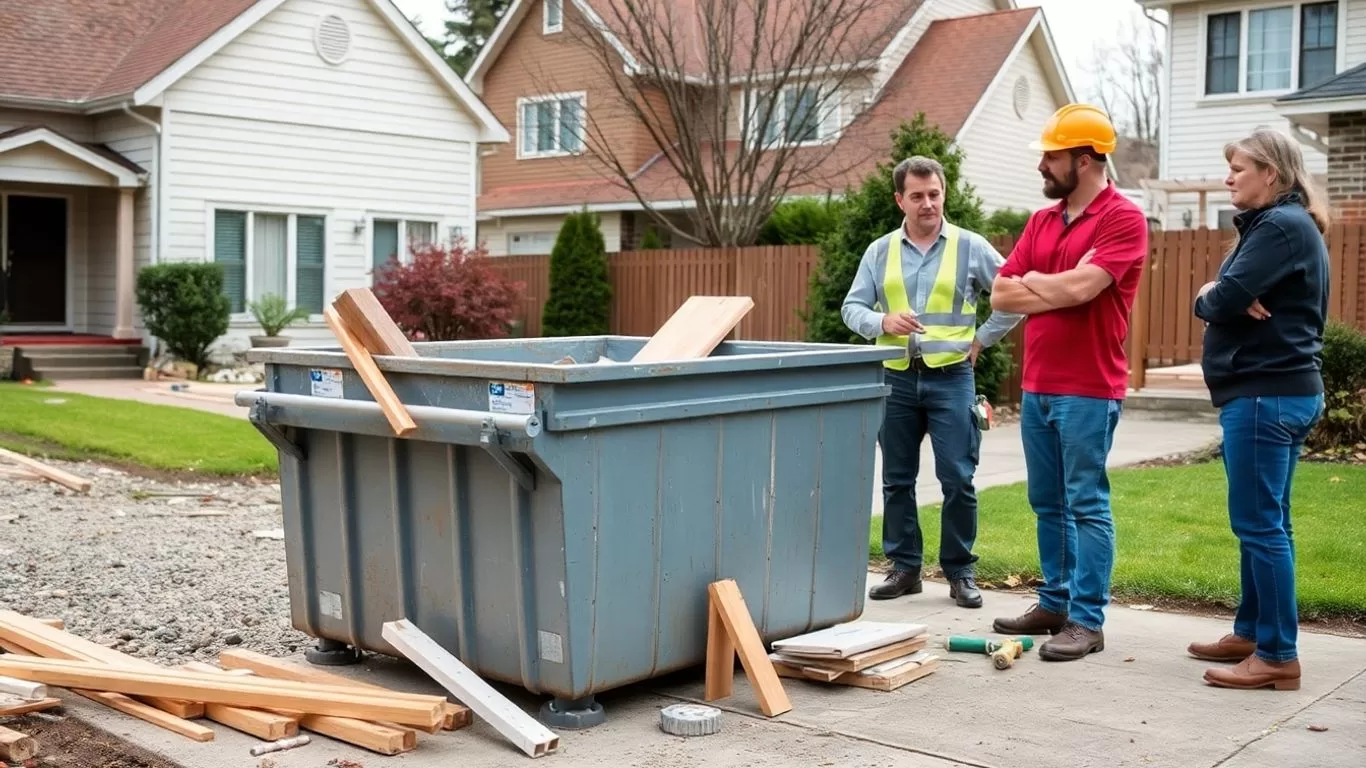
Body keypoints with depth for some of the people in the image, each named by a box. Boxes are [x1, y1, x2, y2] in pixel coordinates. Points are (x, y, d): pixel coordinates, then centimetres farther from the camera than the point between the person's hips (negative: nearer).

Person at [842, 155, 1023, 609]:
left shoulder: (970, 247, 2)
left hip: (951, 378, -3)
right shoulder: (880, 252, 9)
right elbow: (852, 308, 7)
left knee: (958, 481, -3)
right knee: (897, 481, 8)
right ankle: (905, 568, 19)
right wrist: (882, 322, -13)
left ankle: (960, 572, 10)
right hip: (896, 379, 3)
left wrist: (983, 339, 0)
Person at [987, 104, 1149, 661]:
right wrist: (1061, 290, -7)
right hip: (1036, 386, 7)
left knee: (1086, 504, -3)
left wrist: (1032, 281, -1)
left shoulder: (1123, 218, -9)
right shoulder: (1041, 221, 13)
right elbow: (1001, 294, 7)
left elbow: (1079, 287, -21)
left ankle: (1086, 621, 3)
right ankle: (1055, 603, 24)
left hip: (1088, 391, -7)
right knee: (1048, 503, 13)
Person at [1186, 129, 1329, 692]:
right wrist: (1228, 299, -9)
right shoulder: (1272, 224, 20)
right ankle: (1252, 632, 23)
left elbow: (1222, 300, -22)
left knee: (1259, 524, -8)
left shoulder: (1282, 226, -14)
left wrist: (1215, 297, 0)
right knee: (1263, 521, 15)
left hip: (1266, 393, -11)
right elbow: (1228, 297, 13)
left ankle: (1278, 657, -4)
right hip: (1276, 390, 11)